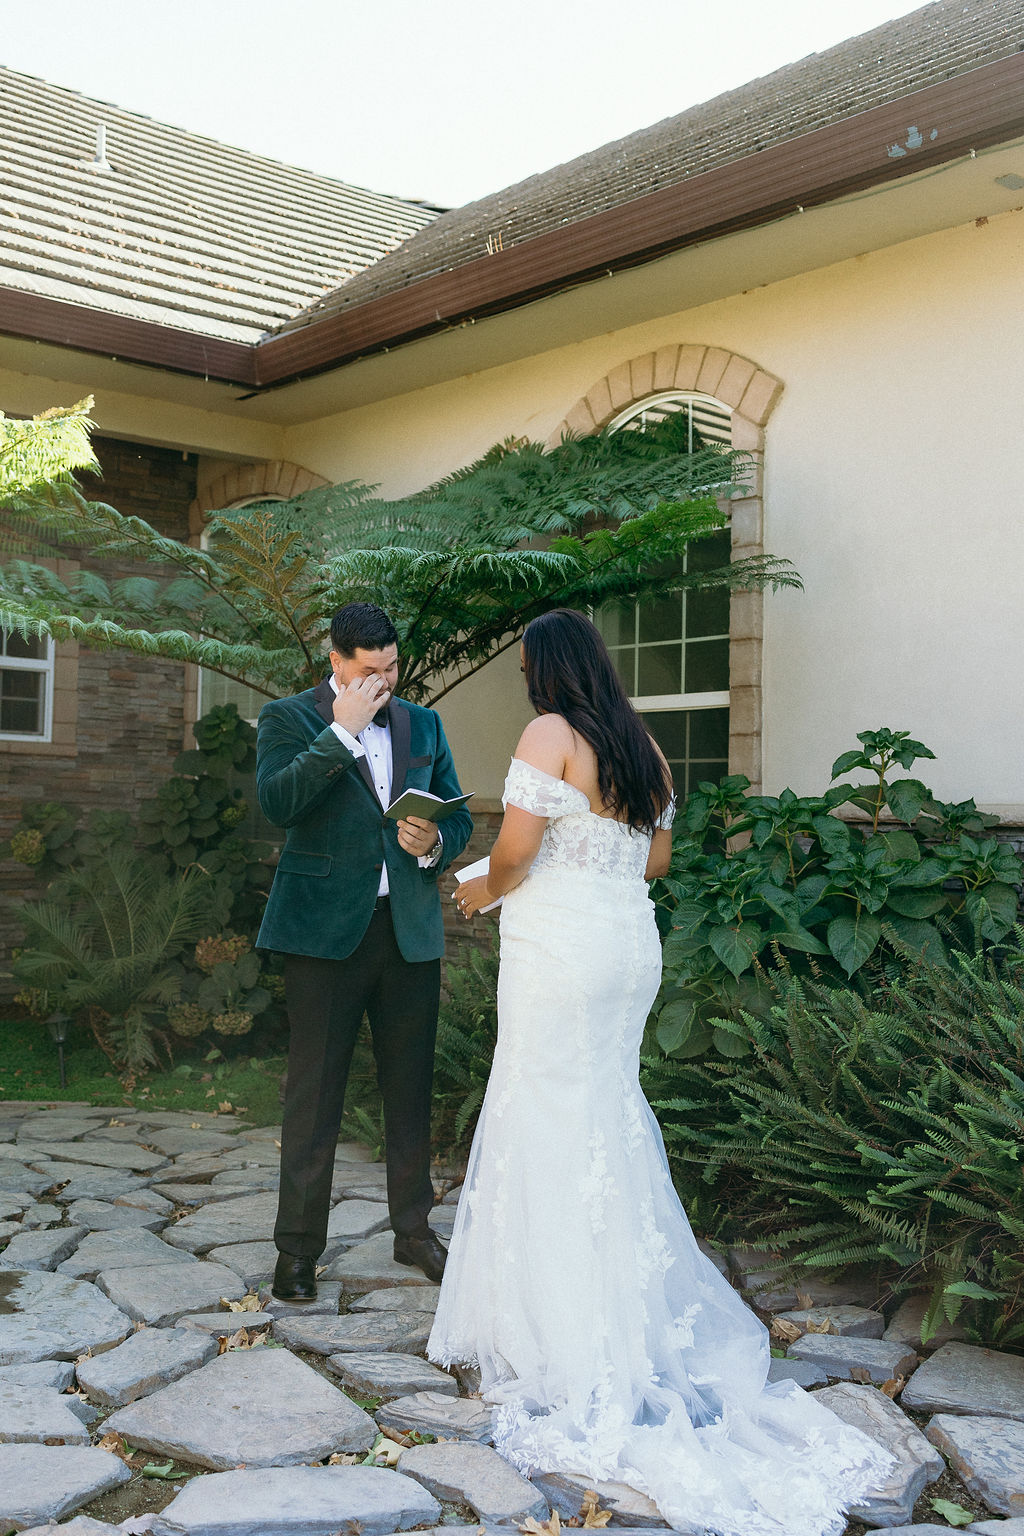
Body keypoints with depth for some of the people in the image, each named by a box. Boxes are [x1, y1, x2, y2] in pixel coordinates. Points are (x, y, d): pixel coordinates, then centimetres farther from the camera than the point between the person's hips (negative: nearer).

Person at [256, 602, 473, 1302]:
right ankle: (299, 1247, 14)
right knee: (314, 1092, 2)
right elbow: (277, 802, -17)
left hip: (412, 930, 4)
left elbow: (459, 817, 16)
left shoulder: (423, 724, 13)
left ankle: (414, 1229, 28)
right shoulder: (289, 717, 1)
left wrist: (434, 843, -6)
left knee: (411, 1087, 12)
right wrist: (342, 730, -18)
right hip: (325, 930, -4)